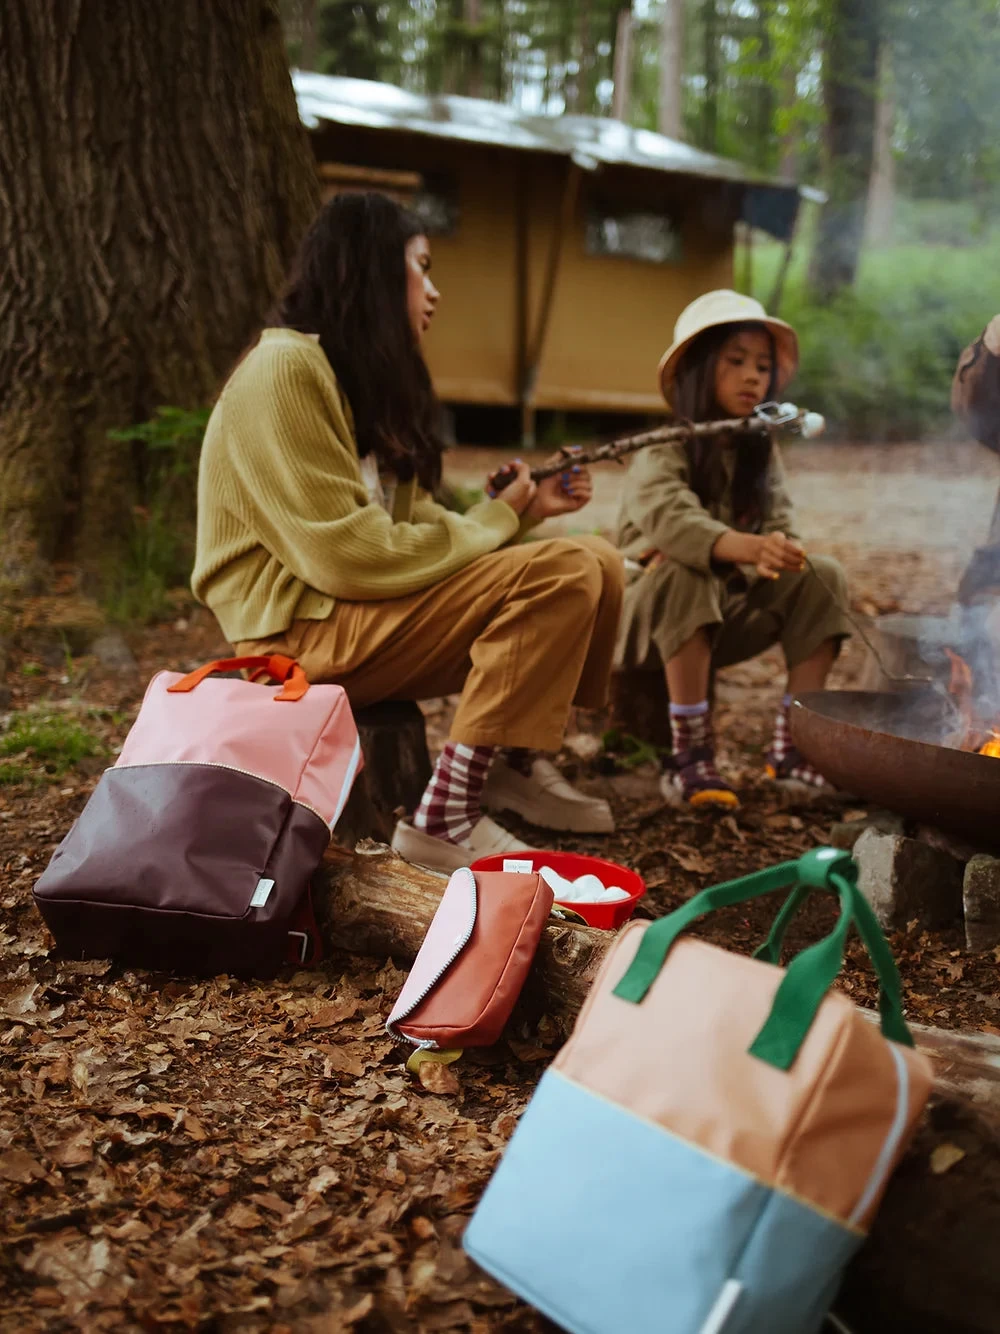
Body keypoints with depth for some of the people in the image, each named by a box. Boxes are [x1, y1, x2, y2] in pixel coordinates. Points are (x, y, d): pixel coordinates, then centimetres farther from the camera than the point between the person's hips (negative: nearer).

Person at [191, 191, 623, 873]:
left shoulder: (370, 379, 16)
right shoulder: (283, 369, -15)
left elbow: (411, 525, 10)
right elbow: (349, 554, -22)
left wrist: (523, 509, -1)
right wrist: (493, 522, -10)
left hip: (378, 612, 9)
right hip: (301, 630, -9)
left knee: (598, 562, -1)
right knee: (560, 574, -23)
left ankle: (519, 765, 9)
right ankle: (446, 817, -19)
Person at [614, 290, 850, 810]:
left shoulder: (762, 453, 8)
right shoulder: (663, 450, -14)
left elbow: (781, 528, -2)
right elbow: (668, 517, -35)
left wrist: (778, 552, -27)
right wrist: (744, 547, -51)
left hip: (727, 615, 6)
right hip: (652, 615, -6)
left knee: (823, 578, -13)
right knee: (685, 576, -37)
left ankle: (790, 747, -14)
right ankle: (690, 756, -36)